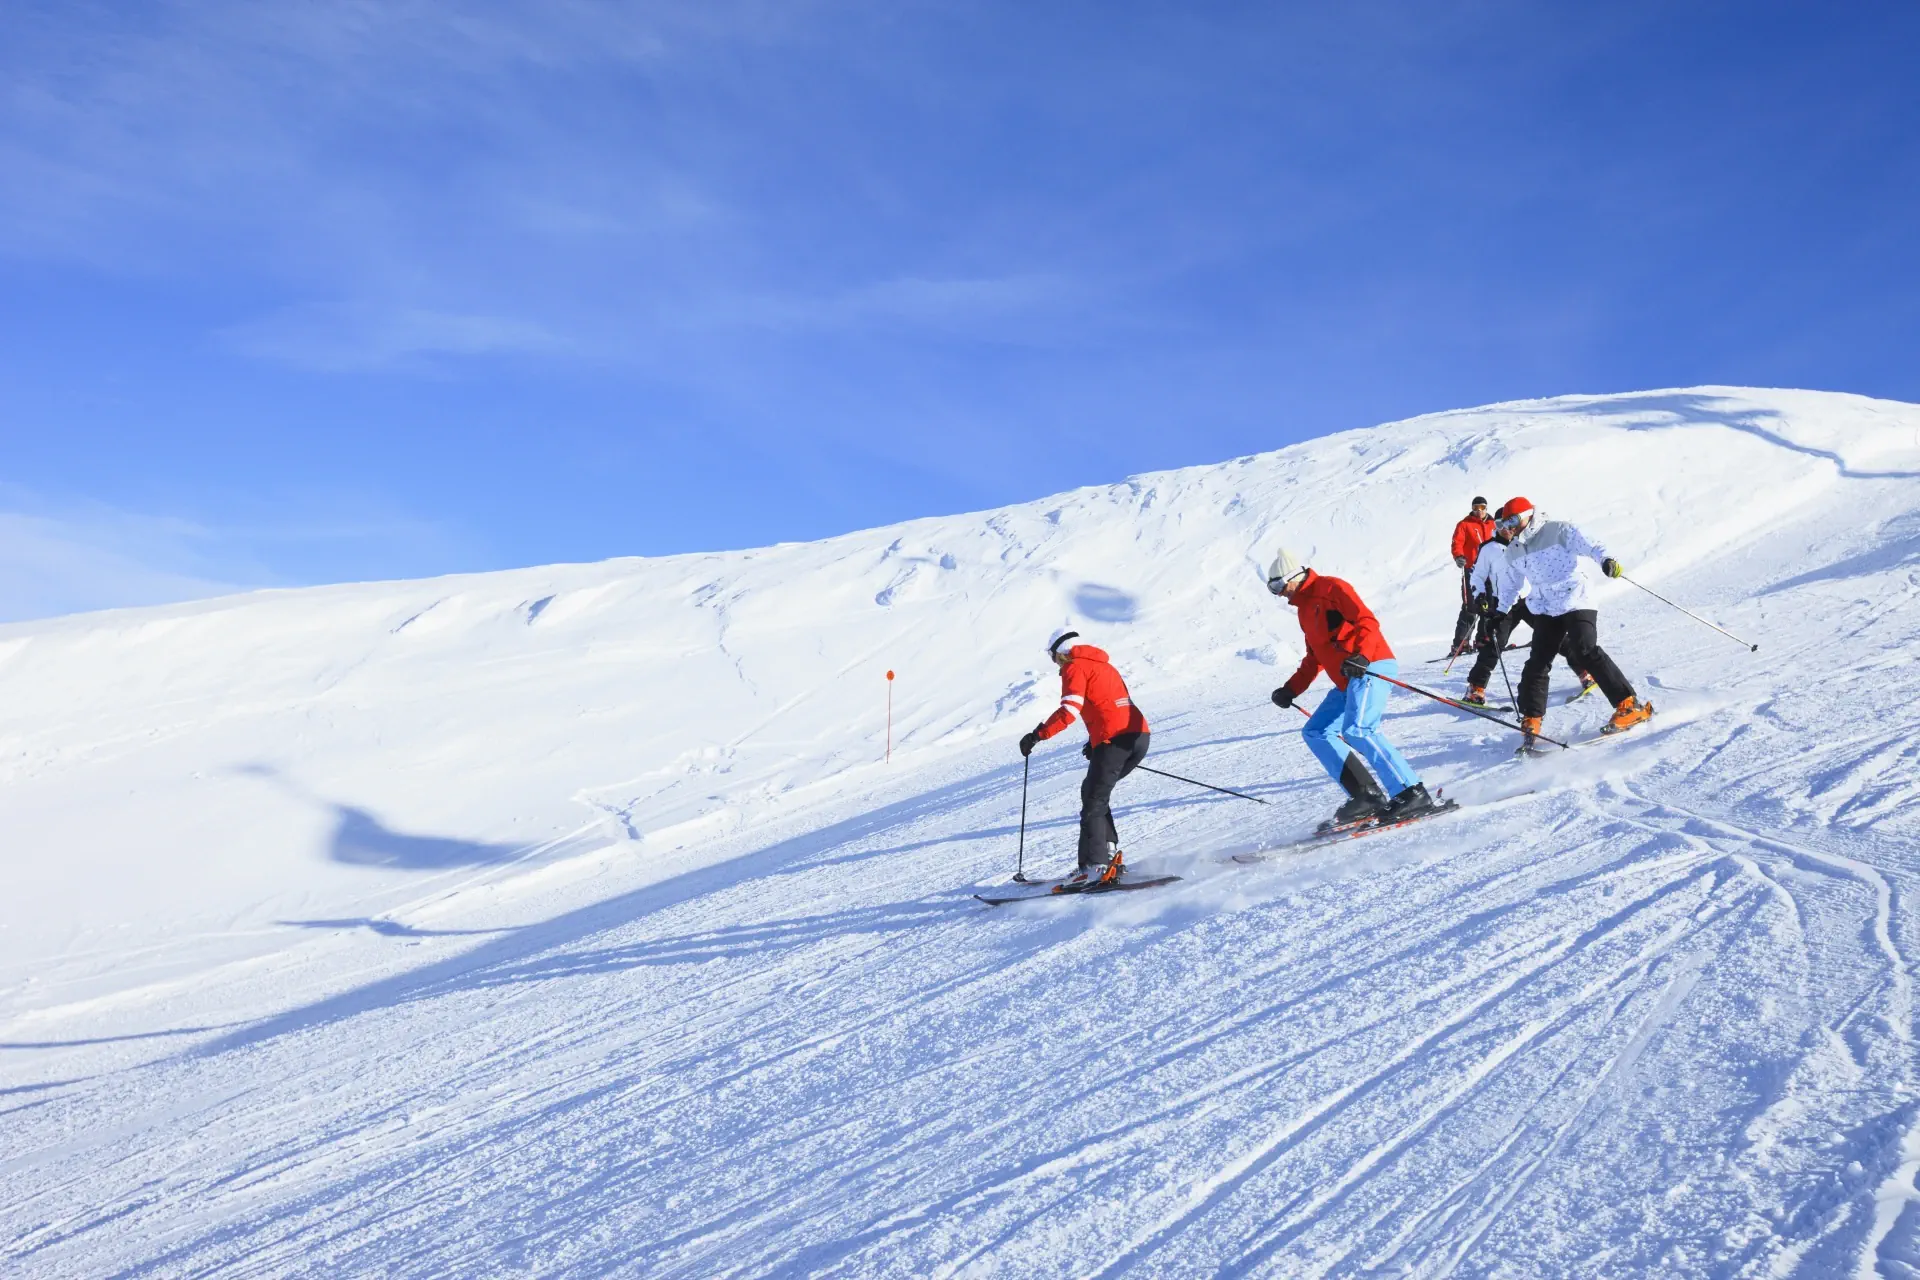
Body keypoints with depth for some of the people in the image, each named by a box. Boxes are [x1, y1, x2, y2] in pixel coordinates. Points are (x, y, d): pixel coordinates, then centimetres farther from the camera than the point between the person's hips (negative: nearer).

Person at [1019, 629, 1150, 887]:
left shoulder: (1075, 667, 2)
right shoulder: (1103, 665, 28)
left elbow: (1069, 711, -13)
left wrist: (1036, 735, -13)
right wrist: (1097, 741, 41)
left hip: (1114, 739, -9)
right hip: (1139, 735, 9)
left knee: (1093, 801, -6)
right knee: (1093, 791, 20)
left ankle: (1095, 865, -15)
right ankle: (1109, 850, 13)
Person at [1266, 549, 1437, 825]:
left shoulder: (1331, 588, -4)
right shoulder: (1304, 608, 23)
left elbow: (1368, 621, -15)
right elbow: (1314, 658, 30)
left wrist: (1360, 656, -31)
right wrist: (1291, 689, 24)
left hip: (1370, 669, -10)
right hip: (1347, 682, 10)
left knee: (1356, 731, -27)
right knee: (1315, 733, 5)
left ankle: (1413, 794, -25)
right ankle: (1366, 796, -5)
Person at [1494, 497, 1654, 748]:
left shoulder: (1558, 531, -7)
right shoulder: (1514, 551, 13)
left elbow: (1588, 544, -18)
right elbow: (1511, 584, 27)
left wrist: (1605, 559, -37)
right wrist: (1501, 613, 29)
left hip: (1576, 602, -6)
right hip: (1545, 611, 6)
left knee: (1586, 652, -21)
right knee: (1537, 663, -3)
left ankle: (1630, 705, -15)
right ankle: (1531, 721, 4)